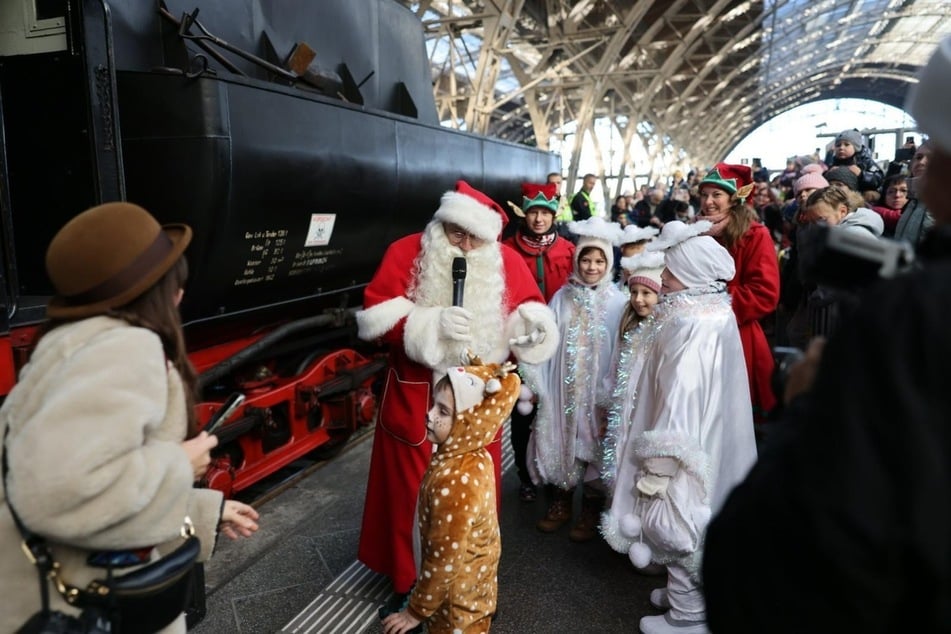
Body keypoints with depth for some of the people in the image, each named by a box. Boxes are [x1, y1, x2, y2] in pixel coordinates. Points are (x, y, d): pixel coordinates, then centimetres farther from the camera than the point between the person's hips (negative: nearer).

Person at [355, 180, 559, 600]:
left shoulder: (507, 262, -2)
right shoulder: (406, 253, -8)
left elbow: (529, 311, 3)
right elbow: (376, 317, -13)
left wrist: (532, 324, -21)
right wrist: (433, 323, -26)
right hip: (415, 397, -1)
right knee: (412, 490, 12)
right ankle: (410, 582, 33)